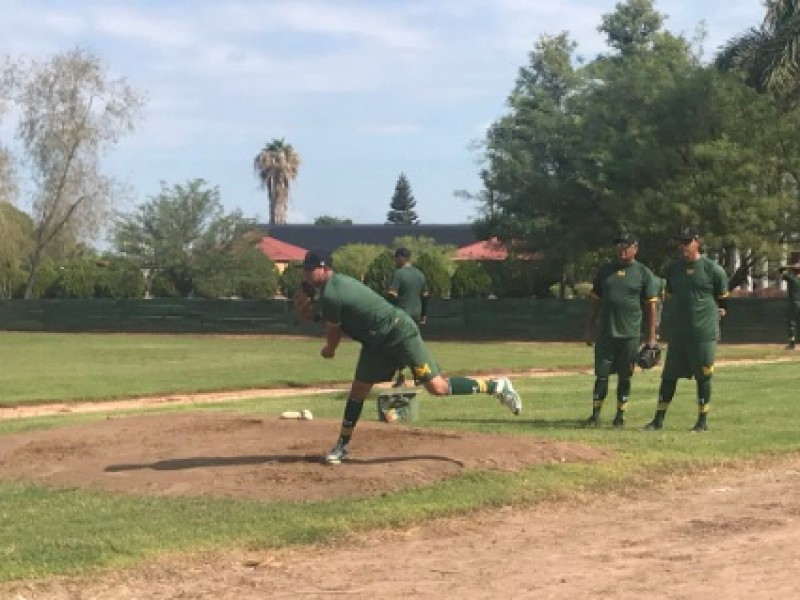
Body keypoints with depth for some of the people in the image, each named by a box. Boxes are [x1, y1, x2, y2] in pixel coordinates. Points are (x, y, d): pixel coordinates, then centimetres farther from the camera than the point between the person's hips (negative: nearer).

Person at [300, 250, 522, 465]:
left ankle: (496, 386, 0)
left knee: (437, 388, -13)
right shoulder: (338, 282, 9)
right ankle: (343, 444, 20)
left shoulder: (329, 295, -21)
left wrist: (329, 349, 14)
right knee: (358, 389, 10)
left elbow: (333, 332, -7)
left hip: (399, 333, -10)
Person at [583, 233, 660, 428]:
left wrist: (652, 337, -6)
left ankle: (620, 415, 16)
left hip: (630, 334, -2)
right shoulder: (605, 270, 10)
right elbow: (595, 301, 14)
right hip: (605, 332, 2)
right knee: (601, 375, 1)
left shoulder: (644, 273, 1)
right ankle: (595, 415, 4)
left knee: (625, 376, 5)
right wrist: (589, 329, 9)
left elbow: (652, 306, -1)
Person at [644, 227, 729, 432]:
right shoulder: (673, 268, 9)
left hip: (704, 333, -5)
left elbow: (723, 299, 4)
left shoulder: (712, 269, -5)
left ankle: (703, 421, 12)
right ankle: (659, 419, 11)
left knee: (703, 377, 2)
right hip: (677, 332, 5)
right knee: (669, 375, 6)